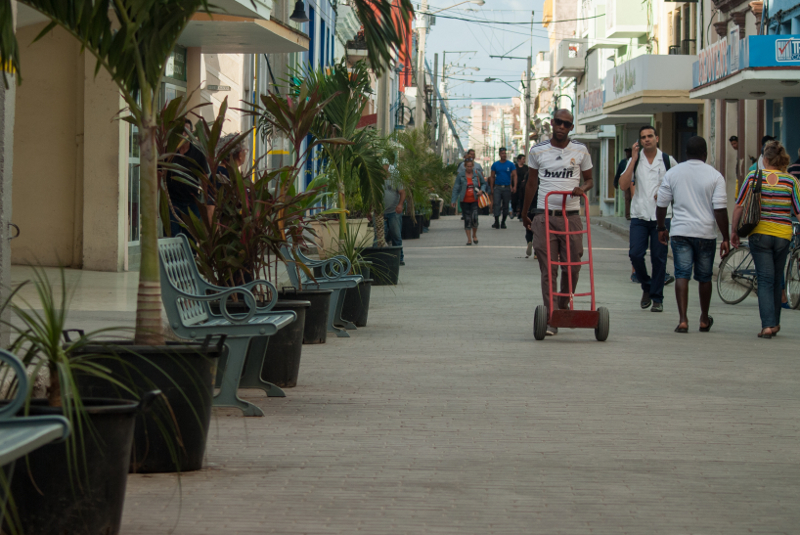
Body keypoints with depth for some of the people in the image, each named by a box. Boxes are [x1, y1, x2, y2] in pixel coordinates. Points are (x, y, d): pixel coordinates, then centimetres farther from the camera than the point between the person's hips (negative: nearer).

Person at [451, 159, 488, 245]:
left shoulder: (477, 174, 3)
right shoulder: (460, 175, 0)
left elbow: (484, 183, 16)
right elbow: (456, 188, 2)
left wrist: (482, 190, -5)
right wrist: (454, 200, -2)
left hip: (475, 200, 0)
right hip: (464, 201, 0)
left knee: (474, 218, -13)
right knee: (467, 219, 1)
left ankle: (474, 235, 12)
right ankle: (469, 239, 10)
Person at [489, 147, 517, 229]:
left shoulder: (510, 165, 2)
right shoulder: (495, 165, 6)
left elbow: (514, 175, 0)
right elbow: (492, 177, 10)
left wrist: (514, 186, -13)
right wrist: (491, 188, 4)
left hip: (507, 187, 0)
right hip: (497, 187, 0)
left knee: (505, 205, 6)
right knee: (496, 204, -13)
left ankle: (503, 223, 17)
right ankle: (496, 222, -17)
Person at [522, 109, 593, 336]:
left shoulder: (580, 151, 7)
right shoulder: (537, 151, 6)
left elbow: (589, 179, 16)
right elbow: (532, 183, 16)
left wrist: (582, 189, -8)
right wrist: (524, 214, 21)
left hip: (571, 216, 1)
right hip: (544, 215, -1)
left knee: (572, 267, 2)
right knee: (548, 269, -6)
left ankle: (564, 307, 26)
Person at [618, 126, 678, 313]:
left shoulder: (668, 161, 5)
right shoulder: (634, 161, 6)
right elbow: (624, 185, -7)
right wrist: (634, 159, -9)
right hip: (639, 215, 1)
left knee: (659, 258, -1)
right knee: (635, 254, -10)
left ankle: (657, 298, 9)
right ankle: (646, 287, 14)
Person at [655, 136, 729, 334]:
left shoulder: (673, 173, 3)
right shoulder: (714, 176, -4)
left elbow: (661, 204, 7)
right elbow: (720, 209, -8)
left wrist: (661, 228, 22)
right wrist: (725, 238, -4)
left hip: (680, 232, 1)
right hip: (705, 233, -1)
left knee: (682, 275, -2)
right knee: (704, 277, 13)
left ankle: (683, 320, -14)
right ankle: (704, 320, 27)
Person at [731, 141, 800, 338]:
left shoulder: (753, 176, -3)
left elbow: (739, 206, -1)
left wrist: (735, 232, 10)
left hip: (759, 233, -1)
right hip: (783, 235, 1)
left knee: (765, 280, 0)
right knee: (777, 280, 17)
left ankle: (768, 324, -14)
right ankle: (774, 323, 26)